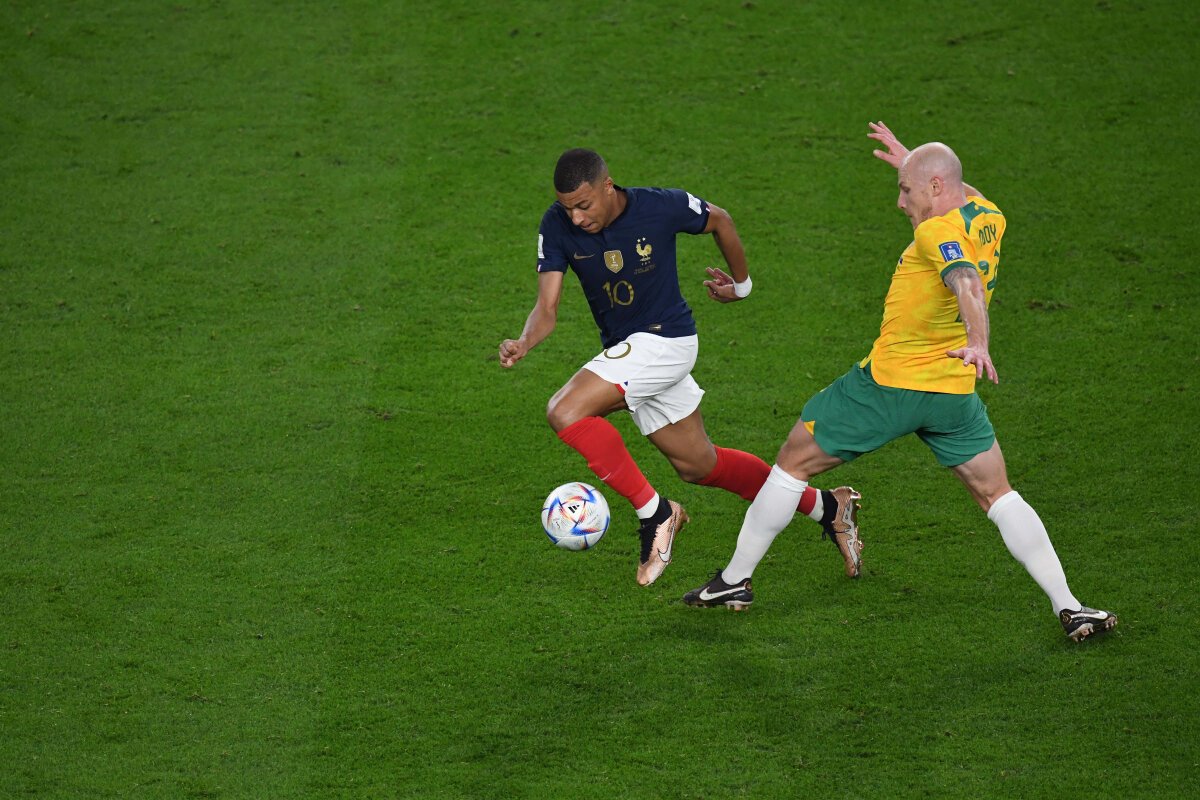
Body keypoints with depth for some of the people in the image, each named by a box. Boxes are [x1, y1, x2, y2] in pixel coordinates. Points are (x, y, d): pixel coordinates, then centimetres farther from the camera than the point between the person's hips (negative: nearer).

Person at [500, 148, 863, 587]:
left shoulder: (662, 206, -20)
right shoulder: (557, 227, -11)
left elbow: (719, 221, 1)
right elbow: (547, 308, -13)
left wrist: (741, 282, 16)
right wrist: (523, 343, -34)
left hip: (666, 340, -6)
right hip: (625, 350, 6)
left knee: (565, 412, -24)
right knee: (699, 465, 17)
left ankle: (654, 512, -13)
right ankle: (826, 507, 32)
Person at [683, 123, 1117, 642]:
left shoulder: (938, 233, -18)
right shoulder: (988, 219, 5)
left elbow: (967, 283, -38)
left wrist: (977, 343, -54)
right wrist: (910, 162, 34)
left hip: (888, 383, -6)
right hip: (955, 392, 6)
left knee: (793, 463, 9)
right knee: (997, 496, 11)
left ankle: (734, 581, 16)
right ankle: (1068, 607, 0)